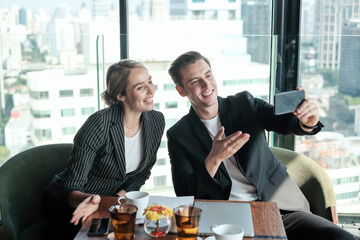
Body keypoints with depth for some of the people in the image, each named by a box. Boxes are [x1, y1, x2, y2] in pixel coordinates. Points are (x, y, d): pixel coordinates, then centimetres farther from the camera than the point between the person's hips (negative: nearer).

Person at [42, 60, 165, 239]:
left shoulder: (156, 121, -8)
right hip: (68, 206, -5)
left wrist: (121, 196, -10)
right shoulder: (99, 125, -26)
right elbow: (71, 188, -23)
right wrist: (88, 199, -45)